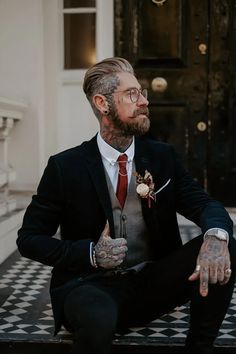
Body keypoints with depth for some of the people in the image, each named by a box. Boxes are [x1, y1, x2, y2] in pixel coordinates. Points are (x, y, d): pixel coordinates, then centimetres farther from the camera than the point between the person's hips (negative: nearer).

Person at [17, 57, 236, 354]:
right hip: (93, 284, -4)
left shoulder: (162, 156, 5)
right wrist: (91, 253, -18)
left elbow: (205, 205, -2)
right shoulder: (65, 167, -5)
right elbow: (28, 239, -1)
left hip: (155, 282, 4)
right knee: (98, 318, -39)